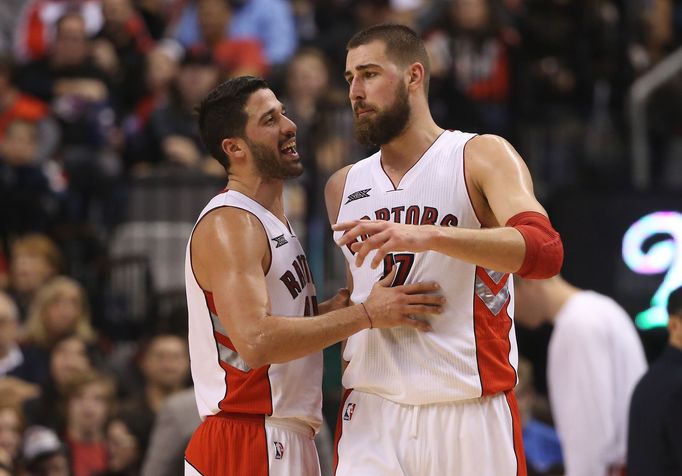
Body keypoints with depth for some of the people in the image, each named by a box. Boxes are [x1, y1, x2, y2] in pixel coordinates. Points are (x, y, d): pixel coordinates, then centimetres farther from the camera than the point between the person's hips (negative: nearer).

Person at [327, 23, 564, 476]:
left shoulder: (482, 157, -1)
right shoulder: (344, 187, 16)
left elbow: (544, 250, -20)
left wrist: (427, 236, -31)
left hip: (471, 415, -4)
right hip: (373, 417, 4)